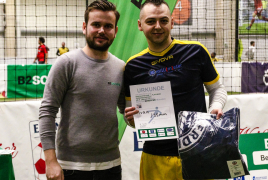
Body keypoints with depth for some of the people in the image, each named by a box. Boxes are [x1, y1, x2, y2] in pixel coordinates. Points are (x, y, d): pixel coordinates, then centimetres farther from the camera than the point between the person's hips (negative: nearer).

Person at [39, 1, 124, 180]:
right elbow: (47, 111, -9)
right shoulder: (67, 62, -6)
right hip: (73, 165, -4)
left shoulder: (121, 68, 6)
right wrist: (51, 161, -15)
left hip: (111, 163, 4)